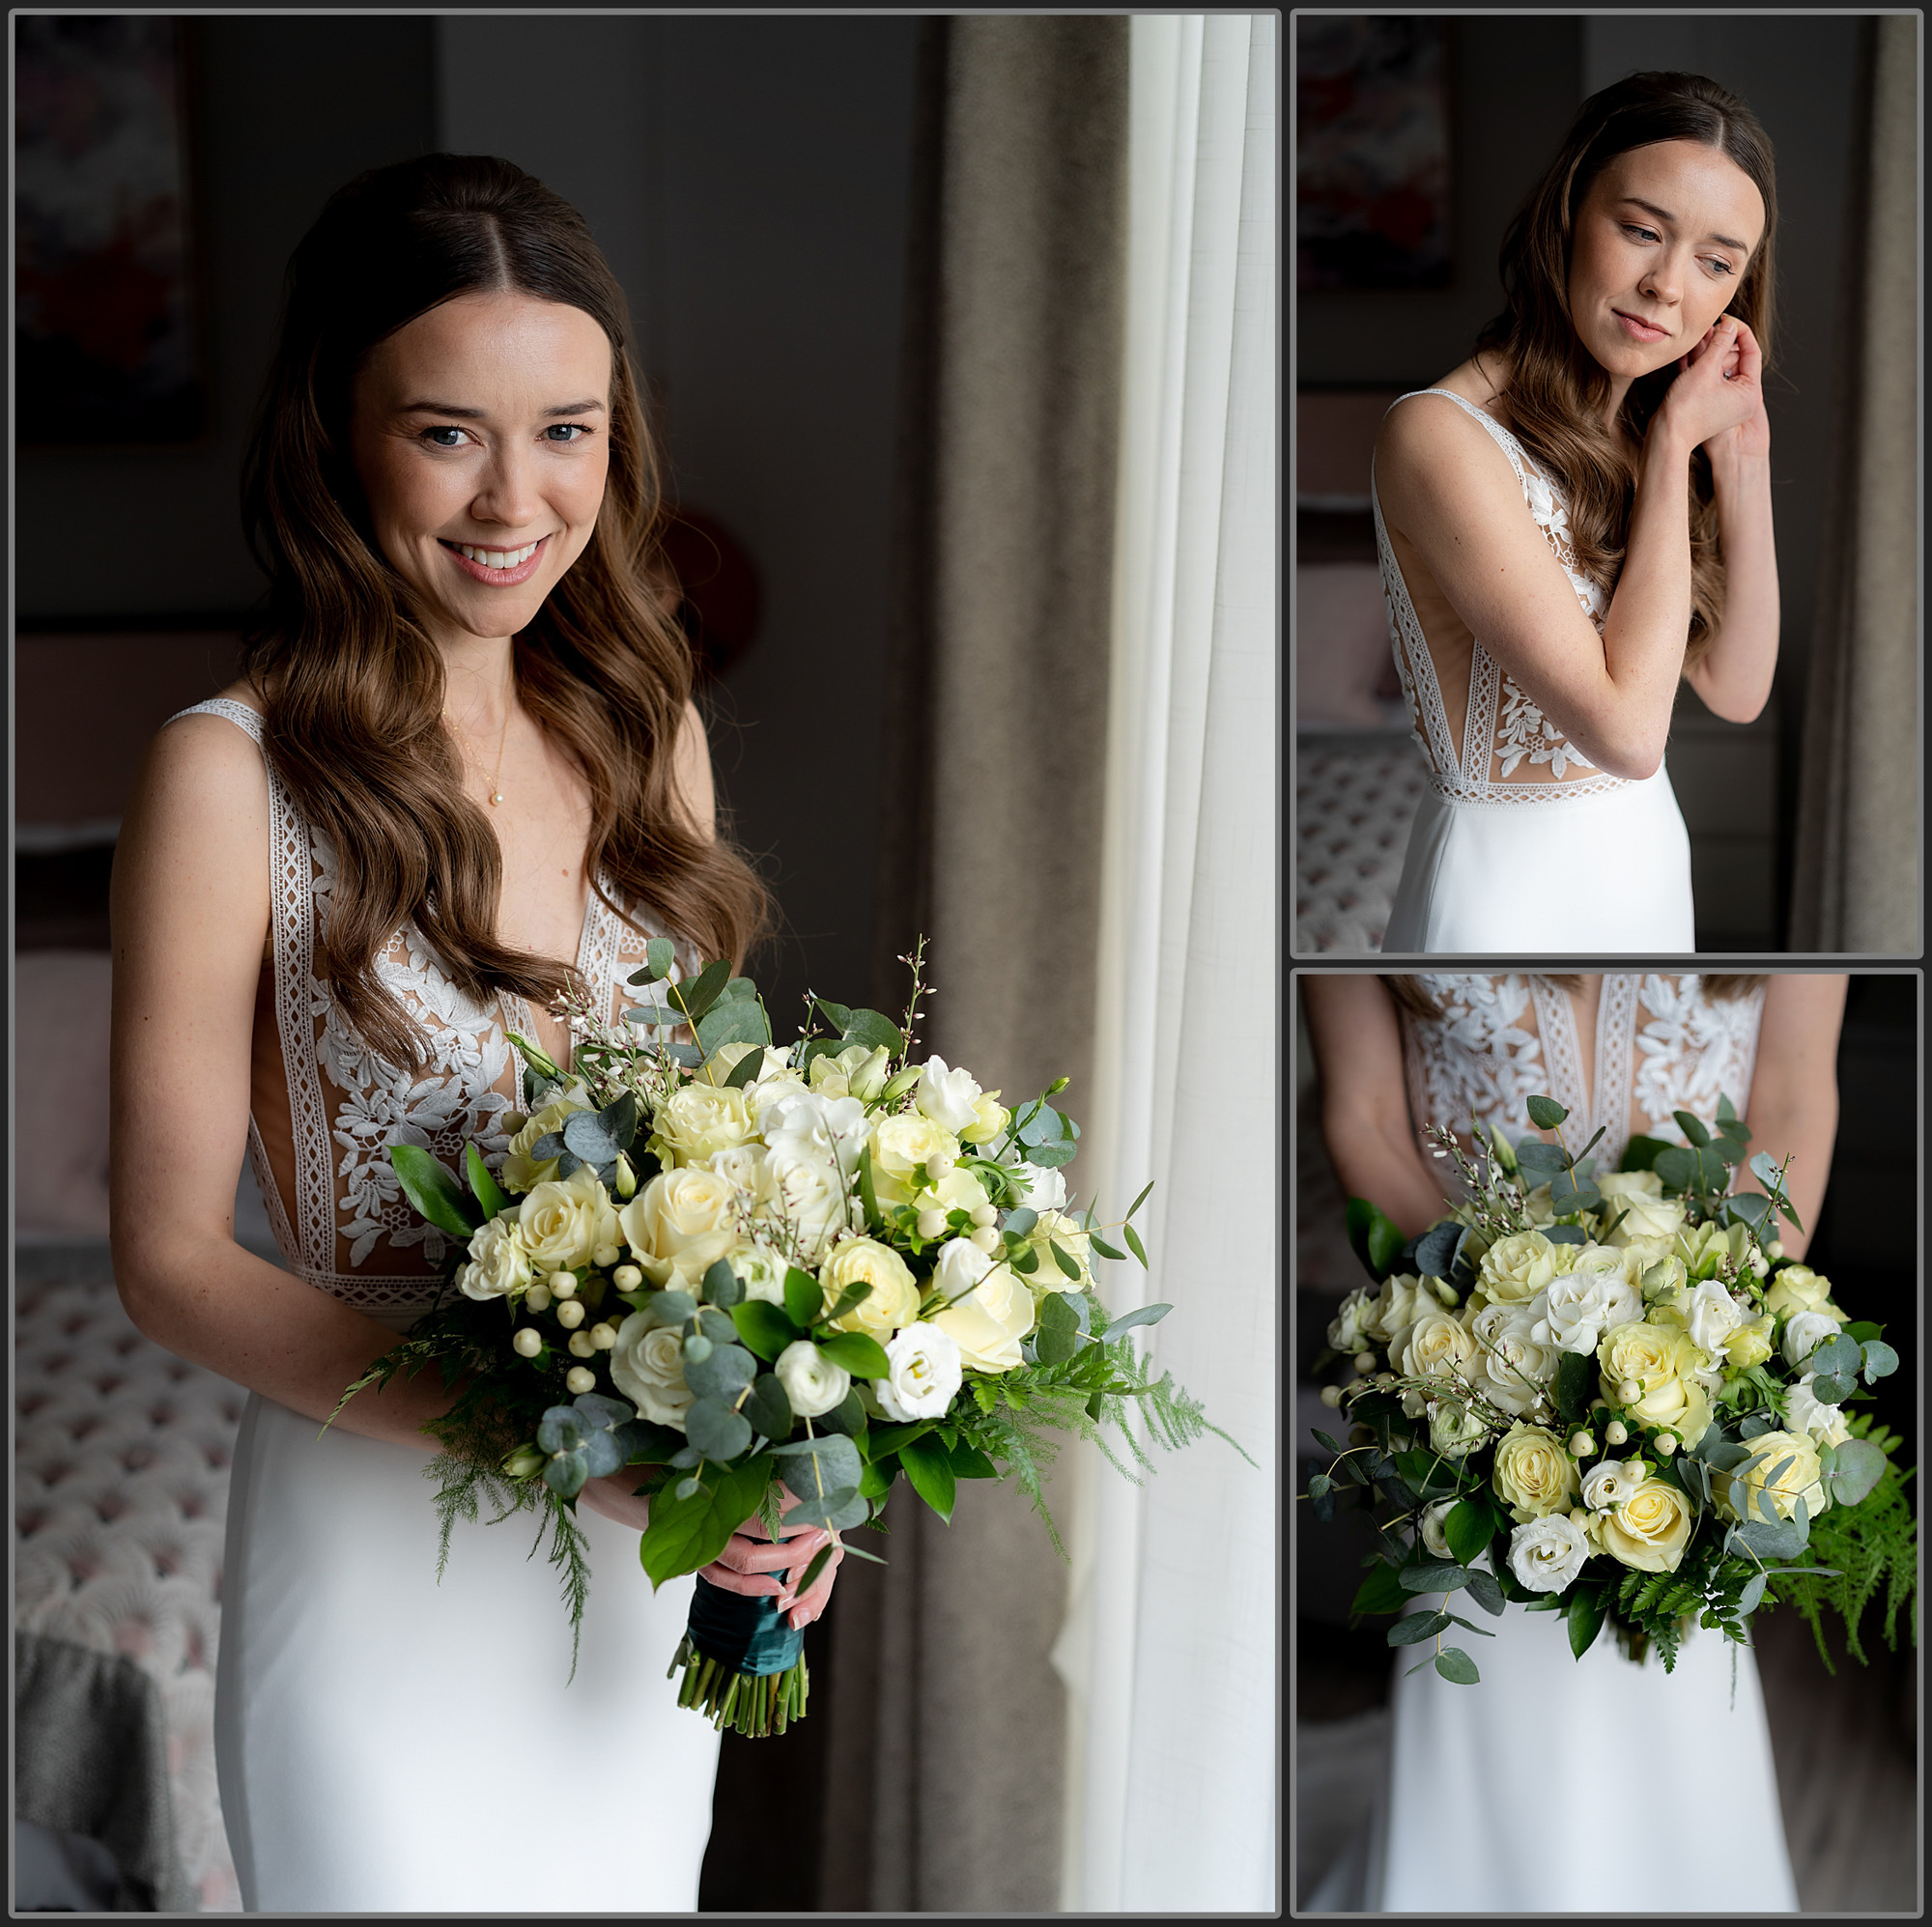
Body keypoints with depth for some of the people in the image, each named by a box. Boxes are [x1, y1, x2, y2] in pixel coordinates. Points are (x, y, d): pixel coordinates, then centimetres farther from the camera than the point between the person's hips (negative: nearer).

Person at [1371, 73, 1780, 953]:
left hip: (1654, 860, 8)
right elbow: (1625, 728, -24)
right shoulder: (1440, 435, -21)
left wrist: (1742, 455, -7)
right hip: (1511, 887, -7)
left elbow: (1736, 691, 2)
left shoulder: (1648, 428, 5)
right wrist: (1675, 448, -17)